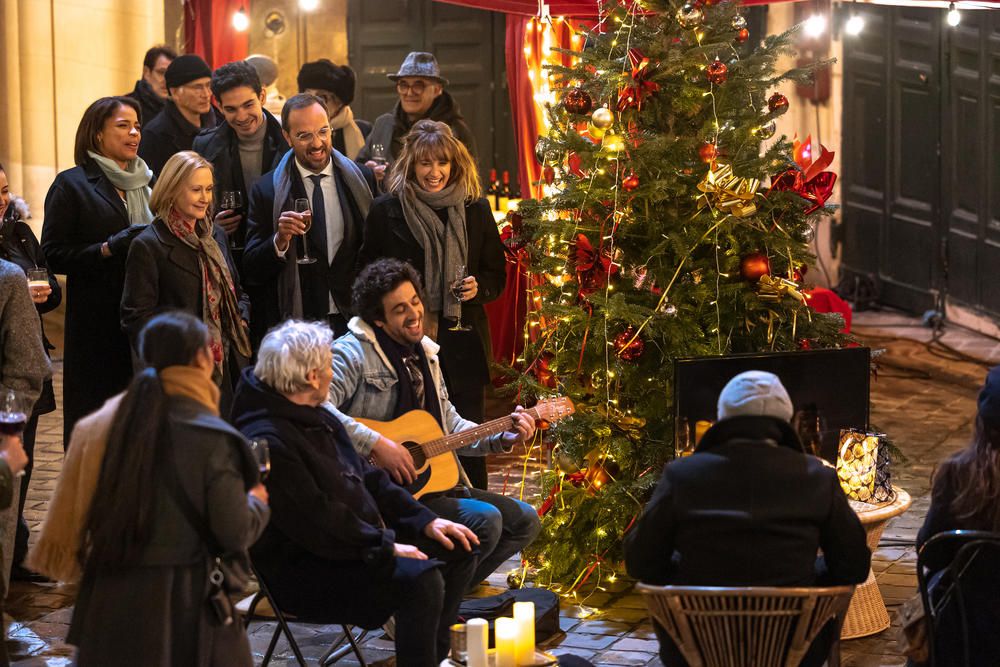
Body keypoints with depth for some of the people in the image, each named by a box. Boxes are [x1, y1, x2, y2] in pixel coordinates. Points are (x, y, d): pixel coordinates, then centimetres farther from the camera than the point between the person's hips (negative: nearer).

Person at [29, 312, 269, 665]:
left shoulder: (110, 421, -1)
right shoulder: (213, 439, -14)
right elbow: (235, 533, -12)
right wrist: (258, 503, 7)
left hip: (111, 597, 5)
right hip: (187, 602, -5)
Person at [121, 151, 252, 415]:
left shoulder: (215, 236, 15)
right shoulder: (148, 245, -7)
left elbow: (237, 292, 26)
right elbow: (136, 317, -9)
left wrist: (241, 324, 7)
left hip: (228, 367, 6)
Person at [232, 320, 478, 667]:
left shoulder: (318, 419, 12)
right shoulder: (267, 442, -24)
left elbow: (368, 478, 17)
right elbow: (316, 521, -27)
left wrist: (424, 521, 8)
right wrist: (386, 547, -21)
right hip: (301, 568, -11)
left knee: (458, 552, 12)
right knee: (420, 579, -29)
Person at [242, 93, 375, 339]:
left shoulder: (362, 179, 2)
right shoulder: (266, 190, -3)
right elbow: (252, 273, -4)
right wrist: (280, 240, -22)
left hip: (352, 322, 2)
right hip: (294, 326, -2)